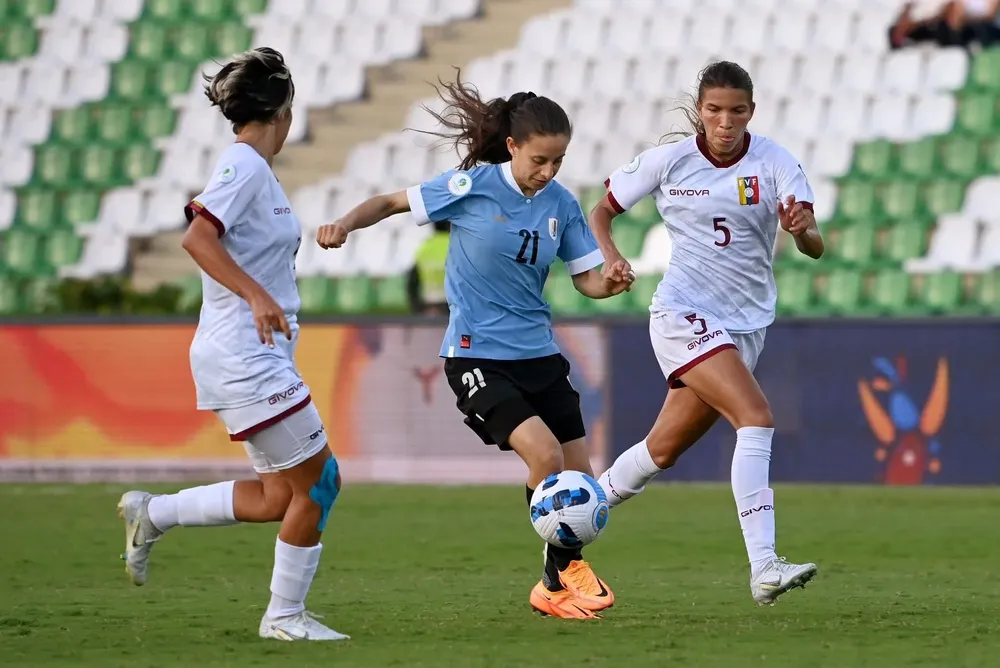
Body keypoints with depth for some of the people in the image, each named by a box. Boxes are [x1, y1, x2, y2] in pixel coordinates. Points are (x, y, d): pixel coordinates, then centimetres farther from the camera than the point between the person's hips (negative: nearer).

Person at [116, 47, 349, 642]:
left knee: (282, 497, 9)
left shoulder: (251, 168, 14)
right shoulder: (247, 166, -14)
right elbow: (197, 237, -25)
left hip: (257, 357, 10)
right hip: (245, 355, -10)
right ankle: (286, 616, 5)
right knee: (317, 481, -5)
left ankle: (153, 514, 16)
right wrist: (257, 295, -30)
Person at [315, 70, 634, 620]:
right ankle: (562, 573, 0)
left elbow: (587, 280, 5)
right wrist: (346, 224, -19)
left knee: (578, 475, 4)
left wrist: (612, 283, -17)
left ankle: (554, 586, 27)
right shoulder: (472, 186, -11)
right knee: (544, 456, -22)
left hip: (538, 355, 5)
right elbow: (391, 202, -2)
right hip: (477, 356, -5)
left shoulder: (561, 204, 2)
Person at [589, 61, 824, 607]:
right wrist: (610, 257, -13)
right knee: (756, 418, -24)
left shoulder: (775, 163, -5)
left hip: (746, 323, 4)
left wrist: (802, 229, -36)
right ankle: (763, 568, -30)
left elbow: (815, 247, -13)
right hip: (684, 314, -4)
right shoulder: (668, 161, -5)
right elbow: (601, 210, 7)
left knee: (665, 448, 13)